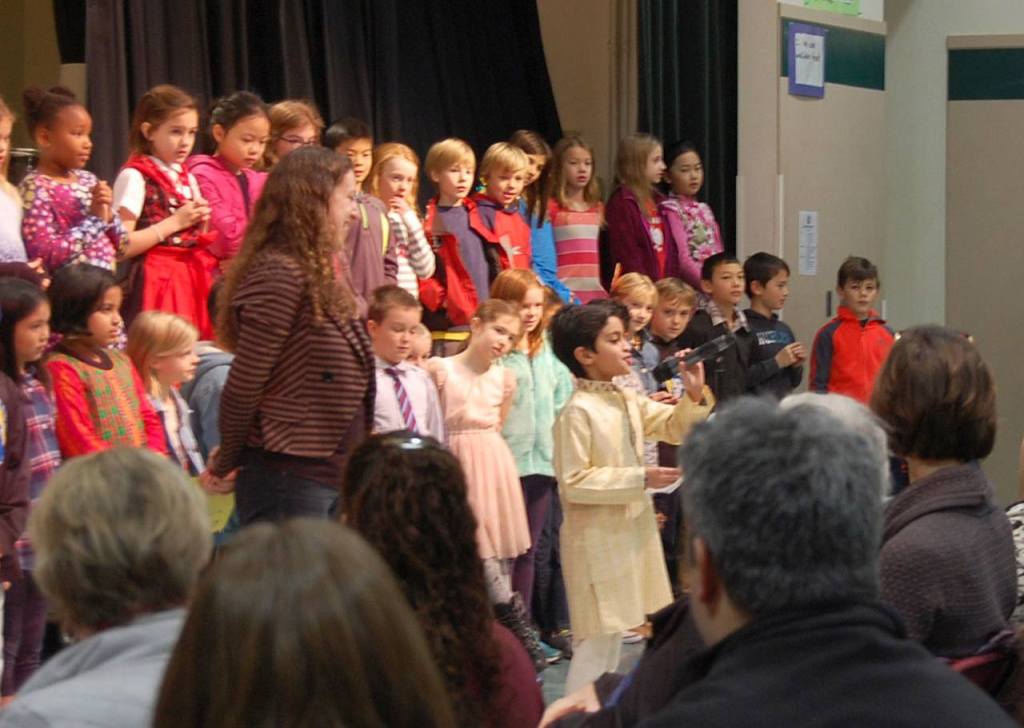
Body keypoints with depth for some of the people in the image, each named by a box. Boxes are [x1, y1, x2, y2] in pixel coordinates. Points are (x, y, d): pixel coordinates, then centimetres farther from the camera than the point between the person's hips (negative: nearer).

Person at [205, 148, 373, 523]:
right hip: (289, 480, -9)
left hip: (331, 476, 9)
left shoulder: (316, 277, 15)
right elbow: (244, 386, -15)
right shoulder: (280, 275, -15)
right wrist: (224, 464, -4)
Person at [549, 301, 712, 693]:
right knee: (595, 640, -6)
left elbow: (675, 427, 17)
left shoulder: (628, 400, 8)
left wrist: (695, 395, -2)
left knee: (614, 632, 17)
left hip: (632, 530, 9)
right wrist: (640, 478, -21)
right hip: (596, 539, -9)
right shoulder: (578, 412, -19)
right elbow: (573, 484, -22)